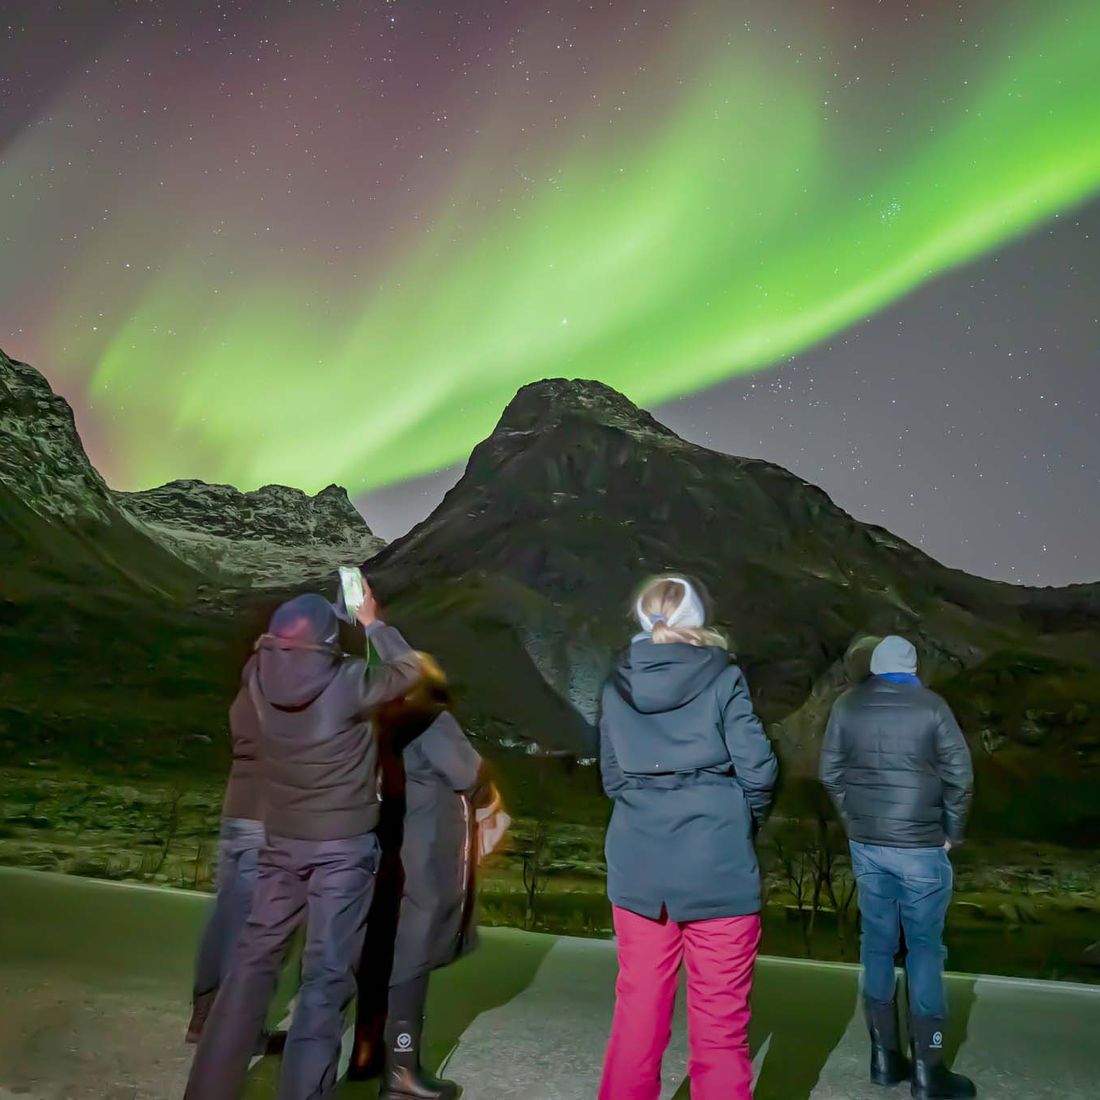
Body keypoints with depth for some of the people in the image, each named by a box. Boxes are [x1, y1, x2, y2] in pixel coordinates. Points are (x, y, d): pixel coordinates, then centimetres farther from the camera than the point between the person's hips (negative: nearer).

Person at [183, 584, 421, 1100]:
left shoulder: (260, 678, -9)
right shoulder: (349, 682, -20)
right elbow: (408, 670, -1)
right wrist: (373, 622, 9)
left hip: (281, 841, 5)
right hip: (343, 846, -4)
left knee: (254, 956, 16)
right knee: (326, 975, 2)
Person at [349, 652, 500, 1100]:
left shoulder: (380, 722, 9)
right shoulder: (431, 720, -11)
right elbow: (475, 782, -9)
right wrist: (486, 795, 11)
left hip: (387, 853, 7)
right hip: (425, 860, -7)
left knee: (382, 951, 15)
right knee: (411, 956, -4)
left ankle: (368, 1051, 25)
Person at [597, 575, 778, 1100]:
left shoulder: (617, 685, 4)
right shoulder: (721, 677, -7)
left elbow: (612, 776, 7)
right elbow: (758, 770, -9)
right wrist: (741, 823, 8)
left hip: (637, 865, 4)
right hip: (716, 866, -3)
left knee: (637, 1009, 17)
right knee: (719, 1020, 9)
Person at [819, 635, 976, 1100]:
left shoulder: (847, 706, 2)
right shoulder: (931, 706, -7)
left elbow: (830, 773, 4)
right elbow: (959, 775, -7)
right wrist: (951, 832, 5)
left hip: (865, 845, 3)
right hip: (920, 847, -3)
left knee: (877, 944, 11)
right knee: (924, 948, 6)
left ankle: (884, 1057, 20)